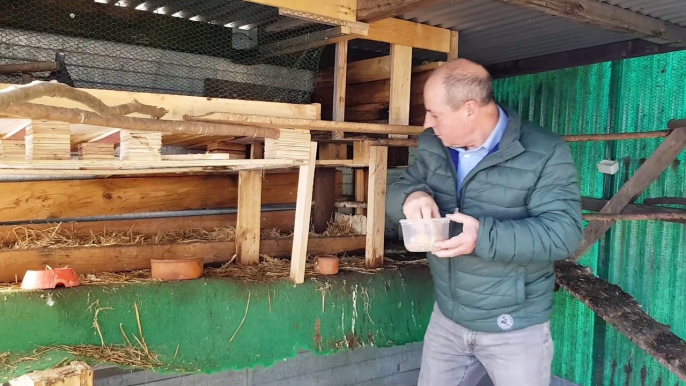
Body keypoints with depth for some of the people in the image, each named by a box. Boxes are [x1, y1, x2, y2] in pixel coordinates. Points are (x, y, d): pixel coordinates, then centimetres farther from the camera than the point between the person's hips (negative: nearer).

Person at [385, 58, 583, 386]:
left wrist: (485, 237, -34)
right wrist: (412, 196, -19)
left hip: (515, 329, -5)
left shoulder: (544, 154, -17)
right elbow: (397, 189, 7)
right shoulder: (433, 146, 0)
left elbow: (564, 232, -22)